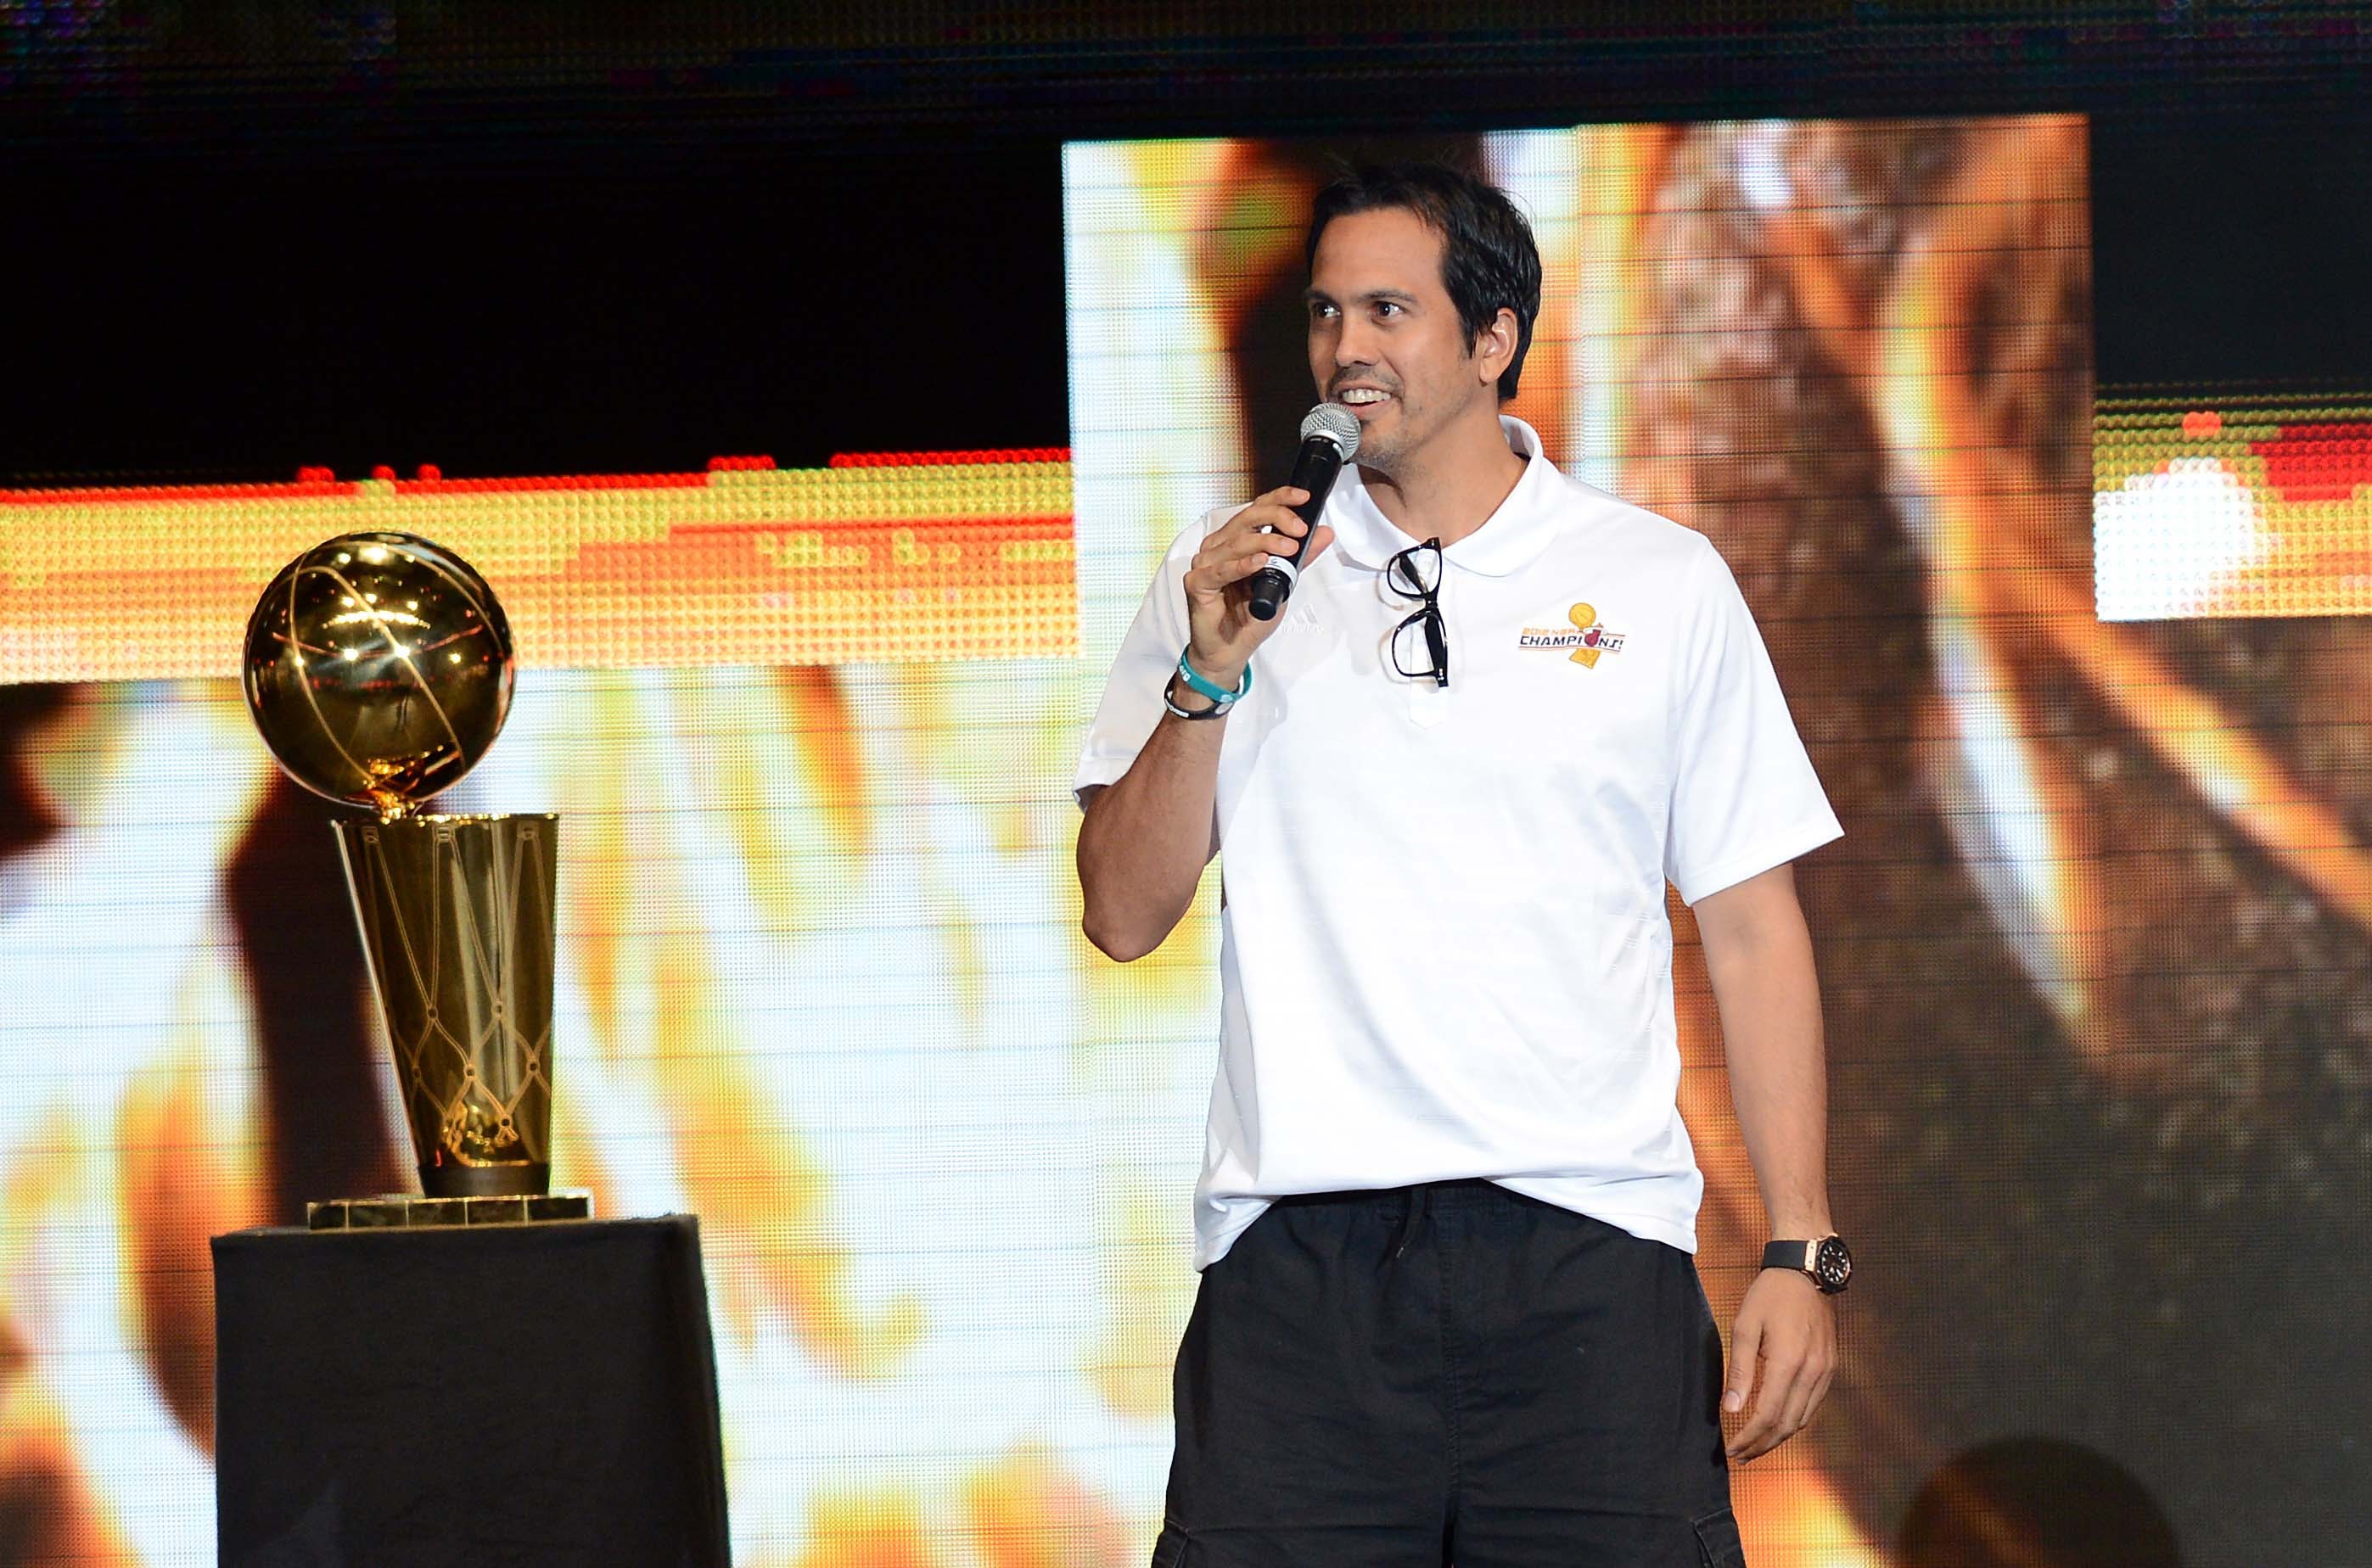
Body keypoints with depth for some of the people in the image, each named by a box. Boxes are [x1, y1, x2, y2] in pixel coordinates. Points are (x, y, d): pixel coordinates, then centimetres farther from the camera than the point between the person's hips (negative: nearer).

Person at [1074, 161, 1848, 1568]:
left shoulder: (1663, 584, 10)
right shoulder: (1227, 580, 12)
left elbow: (1754, 929, 8)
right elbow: (1125, 916, 8)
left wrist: (1802, 1253, 0)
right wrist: (1209, 675, -6)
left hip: (1588, 1243, -1)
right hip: (1300, 1254, 1)